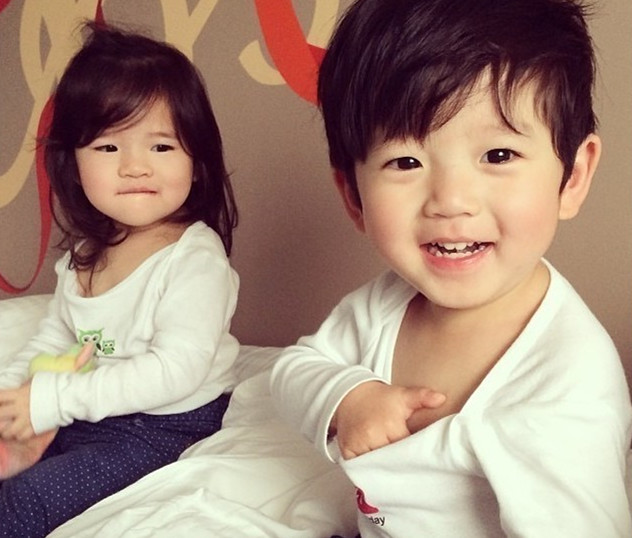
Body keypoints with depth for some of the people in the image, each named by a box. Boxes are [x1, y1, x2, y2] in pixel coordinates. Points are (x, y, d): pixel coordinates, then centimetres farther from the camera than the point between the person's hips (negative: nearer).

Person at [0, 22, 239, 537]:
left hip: (169, 427, -8)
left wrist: (54, 398, -26)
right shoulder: (85, 254, 4)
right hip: (86, 418, 8)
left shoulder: (195, 258, -21)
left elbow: (176, 370, -28)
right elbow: (53, 339, 17)